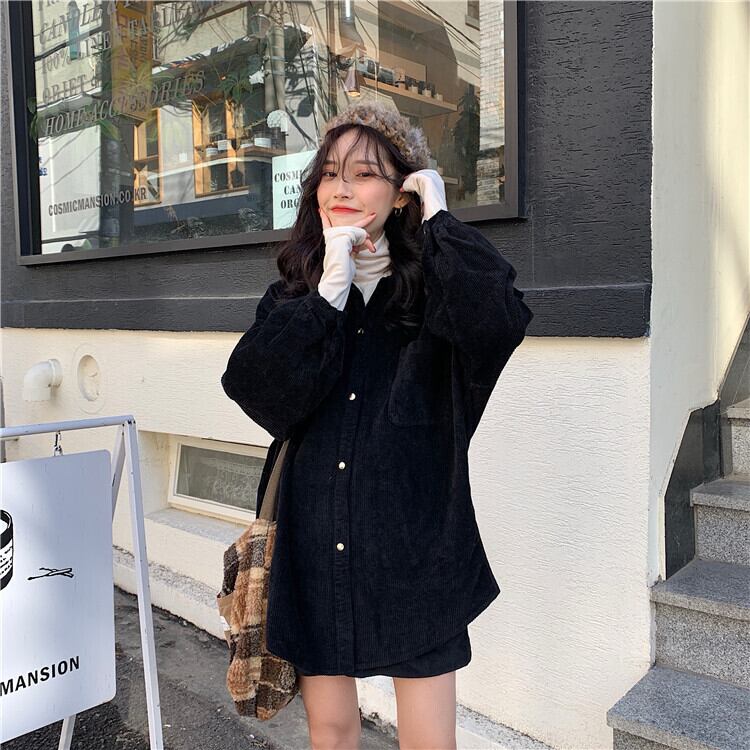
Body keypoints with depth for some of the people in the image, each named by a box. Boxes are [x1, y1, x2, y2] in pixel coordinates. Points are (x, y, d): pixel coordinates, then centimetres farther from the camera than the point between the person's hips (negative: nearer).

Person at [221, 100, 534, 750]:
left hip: (414, 551, -3)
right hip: (316, 548, 3)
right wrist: (330, 290, -14)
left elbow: (501, 321, -25)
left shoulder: (433, 290, -2)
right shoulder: (294, 296, 7)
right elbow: (260, 394, -11)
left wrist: (441, 219, -15)